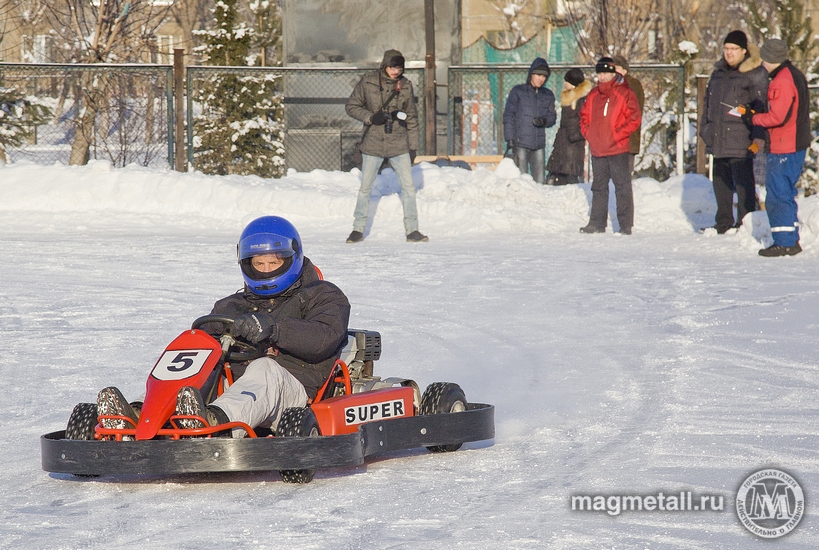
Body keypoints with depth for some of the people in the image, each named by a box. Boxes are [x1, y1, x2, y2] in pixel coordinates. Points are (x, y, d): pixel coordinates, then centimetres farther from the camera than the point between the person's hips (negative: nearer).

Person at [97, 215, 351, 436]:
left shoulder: (324, 296, 16)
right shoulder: (233, 306, 32)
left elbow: (324, 339, -7)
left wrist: (271, 327, -23)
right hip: (231, 386, 4)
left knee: (263, 369, -36)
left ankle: (216, 420, -69)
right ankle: (139, 418, -52)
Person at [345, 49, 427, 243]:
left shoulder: (405, 85, 2)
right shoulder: (368, 82, -4)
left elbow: (411, 117, 9)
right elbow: (352, 106, 2)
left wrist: (413, 146, 8)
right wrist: (371, 117, -15)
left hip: (398, 144, 1)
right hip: (373, 143, -1)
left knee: (408, 187, -2)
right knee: (365, 187, 6)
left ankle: (412, 231, 5)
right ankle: (358, 229, 17)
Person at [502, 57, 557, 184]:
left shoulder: (548, 95, 14)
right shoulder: (518, 91, 3)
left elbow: (552, 116, 16)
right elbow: (508, 116, 0)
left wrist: (544, 121, -8)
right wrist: (510, 139, -9)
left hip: (539, 145, 4)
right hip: (521, 143, -4)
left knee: (539, 180, 0)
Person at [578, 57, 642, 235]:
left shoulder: (625, 93, -5)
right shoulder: (593, 95, 12)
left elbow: (634, 119, -8)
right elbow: (584, 115, 22)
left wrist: (617, 135, -13)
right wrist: (587, 133, 6)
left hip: (617, 149, -6)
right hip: (597, 150, 6)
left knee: (622, 187, -4)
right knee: (598, 187, 13)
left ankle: (626, 225, -2)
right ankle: (597, 223, 19)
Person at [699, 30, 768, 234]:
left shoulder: (755, 74, -5)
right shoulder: (718, 73, 18)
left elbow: (761, 106, -11)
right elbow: (708, 102, 26)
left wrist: (759, 135, -19)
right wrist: (705, 129, 21)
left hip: (741, 140, -7)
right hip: (718, 139, 7)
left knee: (743, 182, -8)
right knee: (721, 182, 11)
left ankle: (745, 223, -3)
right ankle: (723, 223, 20)